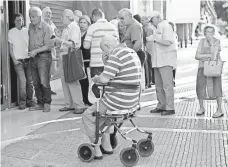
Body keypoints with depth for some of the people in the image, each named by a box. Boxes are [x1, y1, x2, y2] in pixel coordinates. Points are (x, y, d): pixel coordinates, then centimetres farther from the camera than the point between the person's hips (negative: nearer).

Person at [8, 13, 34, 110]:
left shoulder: (27, 31, 7)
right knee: (22, 81, -11)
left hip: (28, 60, 2)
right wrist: (14, 59, -3)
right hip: (18, 61, -2)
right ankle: (22, 102, -2)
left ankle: (29, 100, 14)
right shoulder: (11, 32, 3)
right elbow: (10, 48, 5)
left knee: (30, 81, 2)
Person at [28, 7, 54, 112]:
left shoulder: (46, 28, -9)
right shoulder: (30, 26, 11)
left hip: (44, 56, -6)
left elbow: (49, 45, -13)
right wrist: (30, 51, 9)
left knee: (44, 82, -10)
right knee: (36, 83, 7)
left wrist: (36, 51, -17)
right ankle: (40, 104, 16)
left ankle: (47, 103, 3)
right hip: (33, 57, 6)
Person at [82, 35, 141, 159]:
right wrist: (107, 63, 13)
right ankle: (106, 146, 33)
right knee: (101, 111, 33)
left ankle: (96, 151, 17)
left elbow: (104, 79, -20)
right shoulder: (131, 52, 14)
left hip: (118, 100, -10)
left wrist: (96, 78, 0)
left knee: (88, 116, 10)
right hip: (131, 100, 10)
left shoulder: (116, 55, -17)